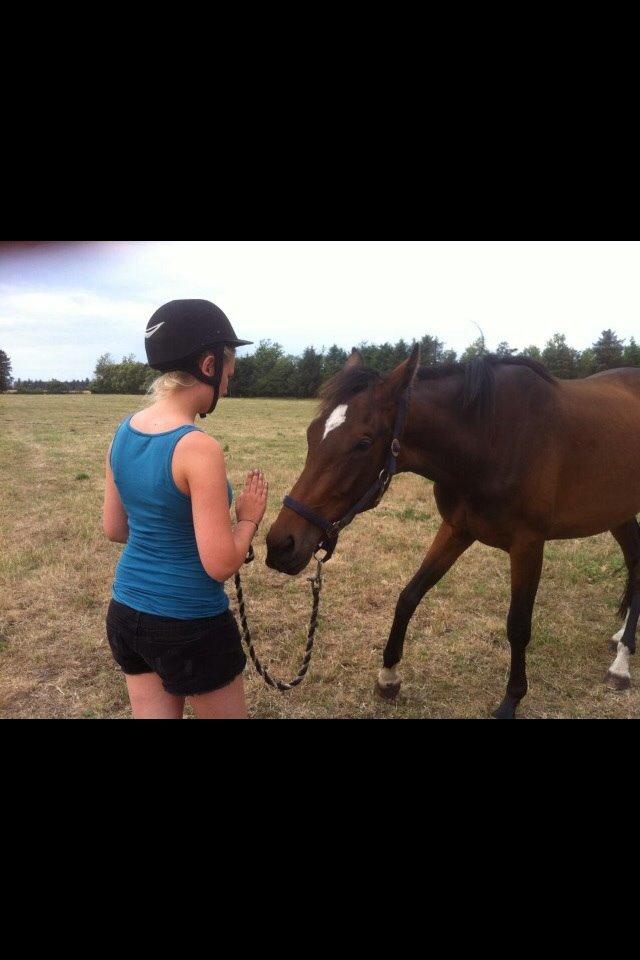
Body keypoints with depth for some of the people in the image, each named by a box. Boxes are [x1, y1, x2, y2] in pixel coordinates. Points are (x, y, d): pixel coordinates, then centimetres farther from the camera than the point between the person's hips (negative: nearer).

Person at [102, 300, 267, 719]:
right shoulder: (199, 448, -25)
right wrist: (249, 517, -6)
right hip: (190, 626, -7)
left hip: (126, 615, 7)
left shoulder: (124, 433, -2)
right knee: (229, 713, 19)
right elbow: (220, 565, -23)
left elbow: (114, 529, 8)